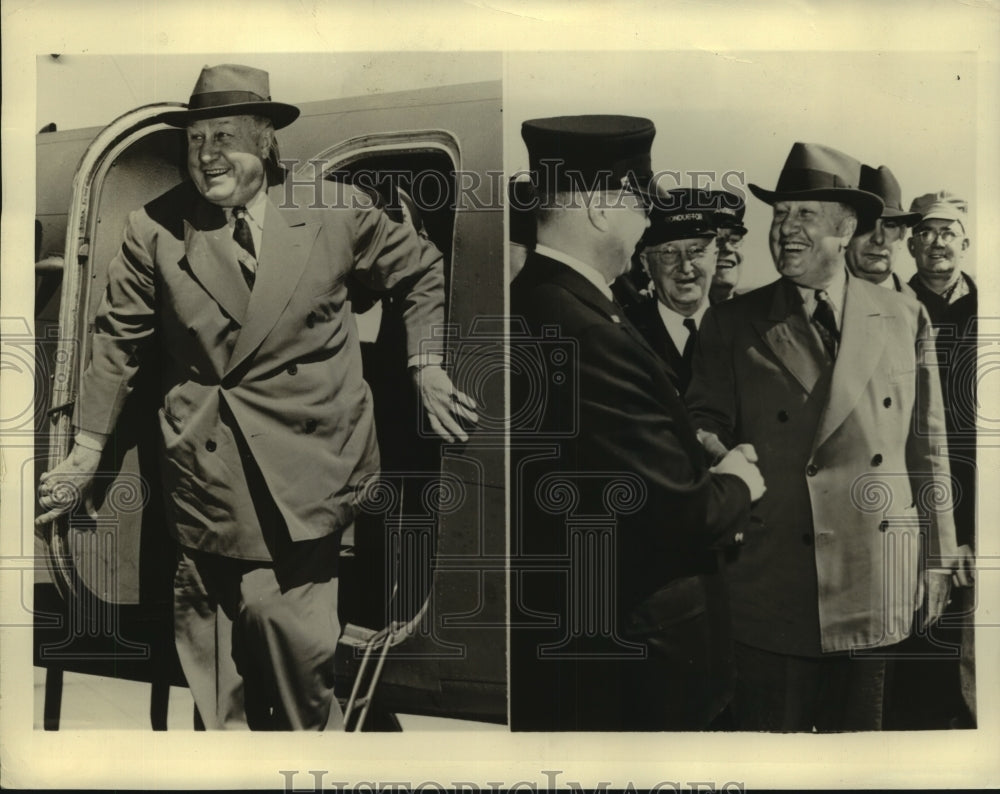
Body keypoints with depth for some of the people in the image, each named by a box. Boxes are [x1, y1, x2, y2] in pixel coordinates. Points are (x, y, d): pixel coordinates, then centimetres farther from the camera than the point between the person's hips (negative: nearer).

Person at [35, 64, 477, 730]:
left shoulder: (336, 210, 0)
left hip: (306, 468, -1)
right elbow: (118, 342, 10)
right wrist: (88, 452, 13)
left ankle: (312, 730, 26)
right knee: (209, 632, 7)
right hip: (204, 468, 2)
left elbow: (423, 272, 14)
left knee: (297, 633, -3)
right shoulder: (155, 230, 2)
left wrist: (426, 363, 6)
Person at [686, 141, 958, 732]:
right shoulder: (732, 324, 1)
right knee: (768, 728, 5)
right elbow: (708, 423, -1)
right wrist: (702, 444, -26)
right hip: (772, 585, -2)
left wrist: (938, 558, 10)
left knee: (858, 727, 15)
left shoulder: (905, 319, 7)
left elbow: (927, 444, 9)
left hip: (874, 587, 2)